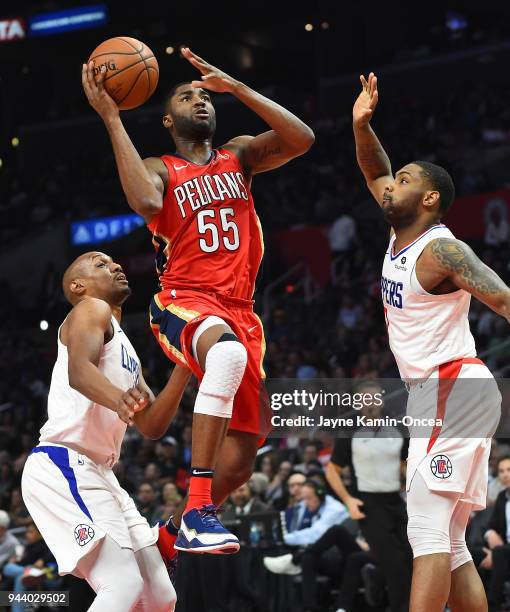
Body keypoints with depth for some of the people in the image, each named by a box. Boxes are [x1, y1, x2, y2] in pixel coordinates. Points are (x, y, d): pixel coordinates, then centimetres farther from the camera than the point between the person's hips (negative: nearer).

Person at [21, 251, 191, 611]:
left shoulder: (125, 348, 26)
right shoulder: (91, 310, -1)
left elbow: (153, 426, 21)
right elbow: (79, 370, -23)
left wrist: (184, 367, 9)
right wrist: (118, 399, -44)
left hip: (97, 473, 10)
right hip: (64, 465, -10)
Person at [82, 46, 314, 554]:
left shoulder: (239, 156, 15)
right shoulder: (159, 169, 5)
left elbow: (301, 140, -5)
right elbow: (146, 203, -22)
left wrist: (236, 87, -9)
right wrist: (111, 119, -19)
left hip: (239, 311, 5)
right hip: (183, 302, -5)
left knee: (241, 458, 4)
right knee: (228, 353, -41)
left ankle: (176, 531, 27)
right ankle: (198, 510, -42)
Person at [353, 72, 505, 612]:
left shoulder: (441, 250, -12)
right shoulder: (400, 235, 13)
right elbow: (375, 173, 27)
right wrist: (361, 125, 10)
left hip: (453, 390, -10)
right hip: (432, 395, 10)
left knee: (428, 530, -18)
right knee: (449, 543, 8)